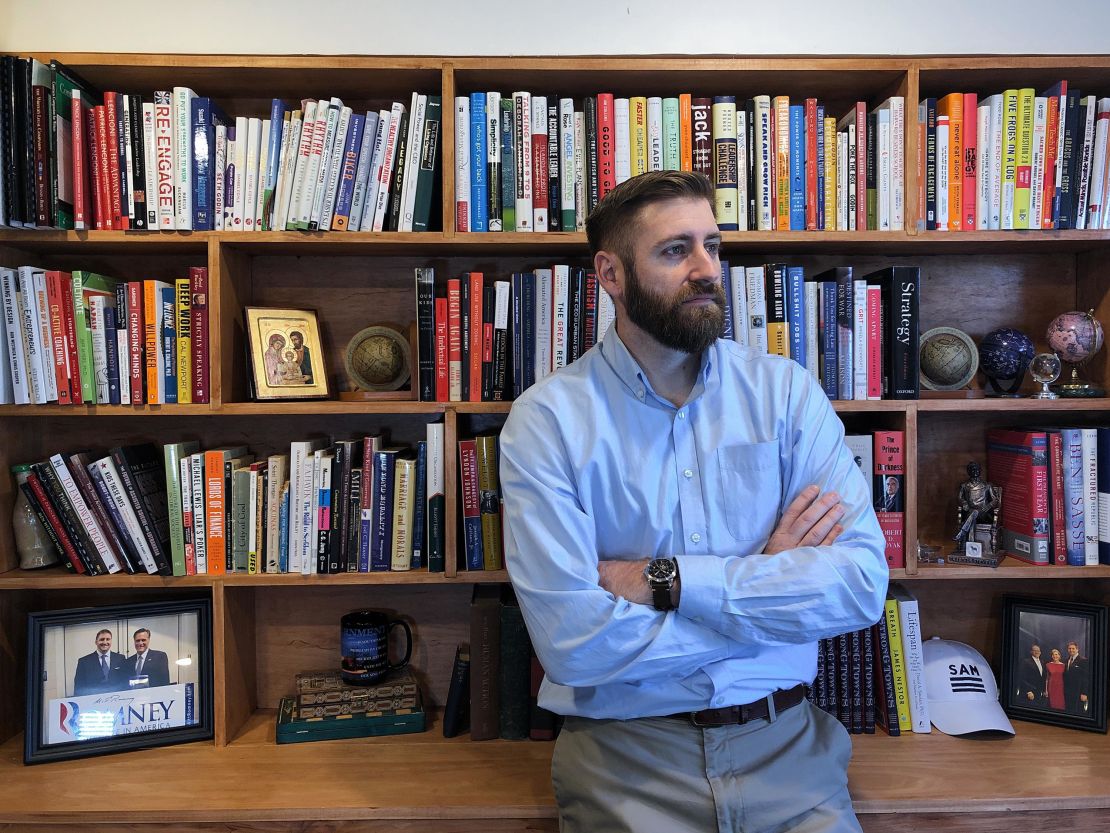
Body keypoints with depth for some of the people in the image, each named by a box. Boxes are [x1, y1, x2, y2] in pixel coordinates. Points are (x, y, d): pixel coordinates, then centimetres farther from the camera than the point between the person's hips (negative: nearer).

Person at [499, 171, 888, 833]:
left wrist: (665, 581, -16)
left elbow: (864, 583, -9)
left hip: (785, 740, 2)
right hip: (625, 750, -2)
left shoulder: (787, 391, 0)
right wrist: (773, 586, -9)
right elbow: (572, 642, -17)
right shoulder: (547, 419, -9)